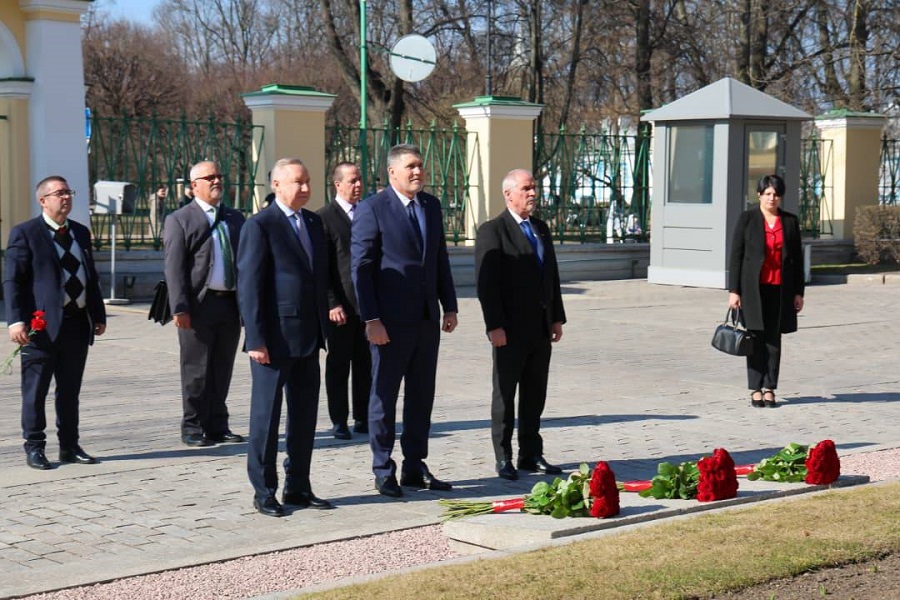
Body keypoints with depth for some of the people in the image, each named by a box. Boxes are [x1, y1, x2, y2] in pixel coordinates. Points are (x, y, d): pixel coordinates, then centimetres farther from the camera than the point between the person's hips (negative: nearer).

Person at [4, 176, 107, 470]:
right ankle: (34, 448, 10)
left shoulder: (81, 233, 16)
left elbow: (91, 278, 20)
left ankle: (70, 446, 20)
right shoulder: (25, 233, -4)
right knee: (35, 390, 1)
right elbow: (12, 280, -8)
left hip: (77, 322, 6)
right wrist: (16, 320, -17)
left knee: (70, 390, 12)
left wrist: (99, 315, 14)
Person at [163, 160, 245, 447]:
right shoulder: (179, 220, 0)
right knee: (197, 371, 0)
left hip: (231, 304, 5)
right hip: (199, 305, -5)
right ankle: (193, 428, 9)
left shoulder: (235, 218, 16)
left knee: (222, 370, 10)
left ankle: (217, 426, 19)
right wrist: (179, 308, -16)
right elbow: (174, 268, -7)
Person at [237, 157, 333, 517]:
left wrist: (322, 327, 12)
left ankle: (298, 488, 22)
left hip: (307, 339, 7)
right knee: (266, 415, 3)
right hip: (274, 340, -7)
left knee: (305, 414, 12)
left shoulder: (314, 222, 13)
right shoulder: (260, 226, -10)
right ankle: (263, 492, 11)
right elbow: (248, 286, -13)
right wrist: (256, 339, -17)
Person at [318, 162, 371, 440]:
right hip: (340, 305, -5)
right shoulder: (324, 217, -4)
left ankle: (363, 419, 16)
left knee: (365, 364, 9)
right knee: (338, 365, 2)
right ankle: (339, 422, 8)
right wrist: (332, 303, -14)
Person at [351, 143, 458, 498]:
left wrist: (449, 306, 10)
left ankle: (415, 468, 21)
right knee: (384, 396, 3)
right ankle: (383, 472, 13)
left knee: (422, 397, 11)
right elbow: (360, 267, -11)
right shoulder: (372, 209, -9)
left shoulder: (432, 206, 11)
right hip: (391, 321, -6)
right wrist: (371, 319, -16)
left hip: (427, 319, 6)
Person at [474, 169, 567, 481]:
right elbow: (485, 283, -14)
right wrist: (495, 326, -19)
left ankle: (531, 455, 19)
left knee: (535, 396, 11)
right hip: (510, 331, -7)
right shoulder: (492, 231, -9)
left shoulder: (541, 229, 14)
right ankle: (504, 459, 9)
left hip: (541, 329, 7)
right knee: (505, 396, 3)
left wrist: (557, 318, 12)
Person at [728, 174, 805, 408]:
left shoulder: (790, 221, 8)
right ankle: (756, 389, 7)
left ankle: (769, 387, 11)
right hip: (754, 288, -2)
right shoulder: (747, 219, 1)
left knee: (774, 338, 5)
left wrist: (799, 292, 6)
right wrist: (734, 290, -6)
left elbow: (797, 258, 10)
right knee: (757, 338, 1)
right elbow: (735, 255, -1)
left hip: (780, 289, 2)